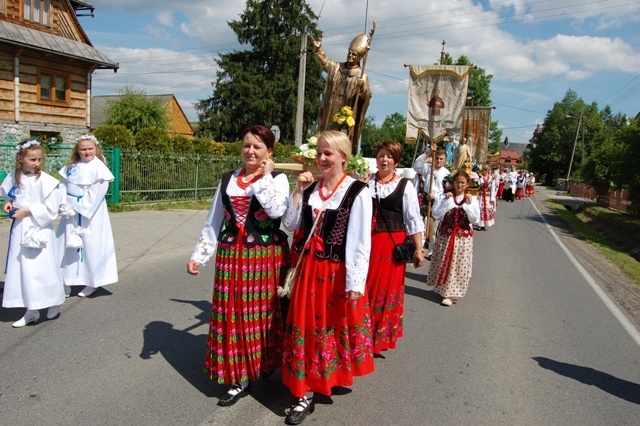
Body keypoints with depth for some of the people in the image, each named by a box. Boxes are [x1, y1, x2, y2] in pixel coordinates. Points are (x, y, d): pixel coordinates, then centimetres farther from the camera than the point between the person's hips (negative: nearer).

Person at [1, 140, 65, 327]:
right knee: (21, 268, 9)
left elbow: (50, 210, -13)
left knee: (41, 267, -2)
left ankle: (54, 303, 20)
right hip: (19, 229, 6)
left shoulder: (46, 181, -13)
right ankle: (31, 311, 20)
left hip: (39, 230, -6)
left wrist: (28, 211, -16)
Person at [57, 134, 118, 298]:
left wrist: (77, 209, -14)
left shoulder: (99, 167, -10)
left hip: (90, 213, -6)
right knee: (66, 244, 9)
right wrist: (64, 206, -8)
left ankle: (92, 283, 15)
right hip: (70, 213, 6)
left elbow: (95, 194, -14)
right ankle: (66, 282, 21)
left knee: (90, 245, 0)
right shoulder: (71, 166, 8)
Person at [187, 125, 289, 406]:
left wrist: (265, 176, -12)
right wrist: (199, 255, 8)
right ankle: (239, 379, 18)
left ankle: (267, 364, 30)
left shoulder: (278, 179, 0)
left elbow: (276, 209, -21)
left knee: (265, 313, 5)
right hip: (231, 257, 4)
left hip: (267, 257, -3)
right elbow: (213, 222, 12)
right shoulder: (227, 180, 11)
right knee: (232, 316, 5)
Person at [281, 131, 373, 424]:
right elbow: (290, 225, 6)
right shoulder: (311, 189, 6)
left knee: (338, 324, 12)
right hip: (309, 268, 5)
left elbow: (362, 242, -14)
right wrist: (298, 192, -4)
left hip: (338, 272, -4)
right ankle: (306, 393, 21)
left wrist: (355, 282, -17)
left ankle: (342, 373, 39)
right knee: (307, 326, 8)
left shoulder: (357, 192, -11)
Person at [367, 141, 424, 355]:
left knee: (387, 289, 5)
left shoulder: (405, 186, 1)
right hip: (366, 241, 2)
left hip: (392, 243, -2)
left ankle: (381, 338, 22)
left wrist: (418, 249, -4)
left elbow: (413, 220, -1)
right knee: (364, 287, 5)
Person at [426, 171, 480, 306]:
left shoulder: (472, 199, 3)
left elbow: (475, 219, -6)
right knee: (443, 263, 7)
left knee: (458, 265, 1)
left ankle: (449, 294, 9)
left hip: (463, 237, 0)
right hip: (445, 235, 0)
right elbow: (436, 214, -10)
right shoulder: (444, 197, 1)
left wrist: (468, 204, -14)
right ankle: (442, 288, 27)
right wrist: (447, 201, -14)